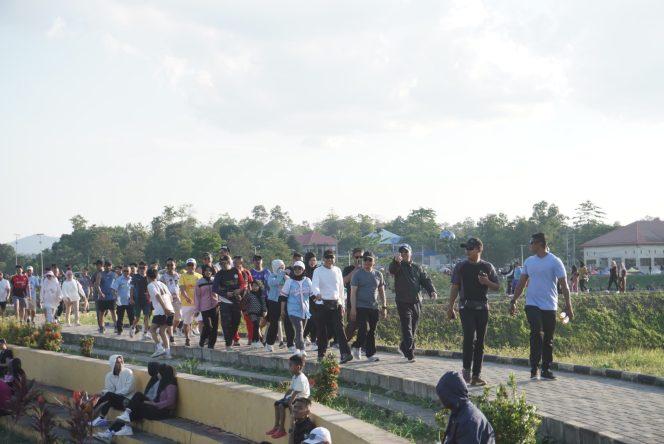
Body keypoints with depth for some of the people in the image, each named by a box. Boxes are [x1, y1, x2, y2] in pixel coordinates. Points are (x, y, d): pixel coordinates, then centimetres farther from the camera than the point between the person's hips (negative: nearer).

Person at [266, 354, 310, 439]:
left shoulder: (301, 379, -23)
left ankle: (281, 429, -18)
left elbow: (295, 393, -27)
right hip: (293, 397, 11)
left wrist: (289, 402, -28)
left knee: (282, 405, -24)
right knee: (277, 403, 8)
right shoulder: (295, 377, 10)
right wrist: (284, 398, 8)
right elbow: (290, 389, 16)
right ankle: (276, 426, 11)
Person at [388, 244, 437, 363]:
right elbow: (391, 269, -23)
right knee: (407, 329, -11)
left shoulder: (417, 267, 14)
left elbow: (426, 280, 9)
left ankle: (404, 347, 30)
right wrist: (396, 261, -47)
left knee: (413, 329, 12)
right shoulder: (398, 266, 0)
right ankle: (410, 354, -13)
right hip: (403, 302, -5)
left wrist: (432, 291, -11)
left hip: (416, 301, 5)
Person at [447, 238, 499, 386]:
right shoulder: (460, 267, 4)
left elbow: (496, 287, 10)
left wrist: (487, 282, -11)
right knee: (469, 336, -18)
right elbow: (454, 287, 7)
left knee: (480, 341, 4)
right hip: (466, 306, -2)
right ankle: (466, 369, -2)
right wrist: (450, 307, 3)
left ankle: (476, 375, 9)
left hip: (482, 307, 2)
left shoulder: (488, 267, 6)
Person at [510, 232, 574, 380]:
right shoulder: (529, 262, 9)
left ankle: (546, 369, 15)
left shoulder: (555, 262, -5)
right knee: (536, 332, -16)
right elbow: (522, 283, 15)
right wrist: (513, 301, 12)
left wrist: (568, 305, -10)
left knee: (548, 339, 6)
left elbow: (564, 285, -6)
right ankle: (534, 367, -13)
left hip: (549, 306, -2)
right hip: (532, 305, 2)